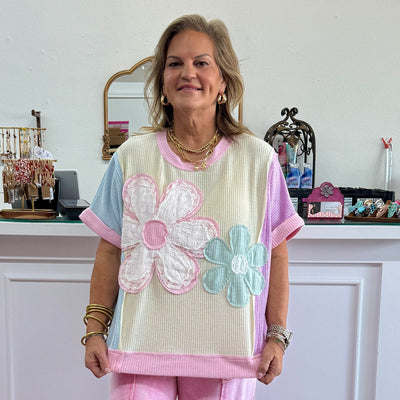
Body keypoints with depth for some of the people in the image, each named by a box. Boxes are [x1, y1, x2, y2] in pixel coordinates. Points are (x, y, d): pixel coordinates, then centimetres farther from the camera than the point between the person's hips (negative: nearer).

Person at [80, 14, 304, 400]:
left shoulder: (259, 159, -3)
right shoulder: (132, 156, -1)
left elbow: (276, 253, 0)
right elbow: (111, 250, 2)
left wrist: (277, 335, 1)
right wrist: (95, 330, 2)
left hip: (224, 350, 0)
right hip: (141, 344, 1)